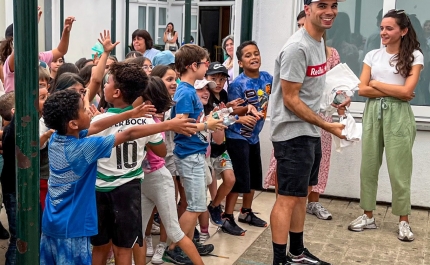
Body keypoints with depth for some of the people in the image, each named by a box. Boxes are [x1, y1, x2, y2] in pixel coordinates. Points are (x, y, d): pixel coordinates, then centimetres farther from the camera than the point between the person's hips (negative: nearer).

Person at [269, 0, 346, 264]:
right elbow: (291, 99, -20)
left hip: (311, 132, 10)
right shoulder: (297, 47, -20)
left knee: (303, 193, 17)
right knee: (288, 198, -4)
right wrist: (327, 125, -17)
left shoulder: (320, 42, 11)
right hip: (293, 134, -10)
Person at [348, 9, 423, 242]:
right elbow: (362, 89, 0)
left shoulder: (414, 56, 0)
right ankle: (368, 216, 17)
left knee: (399, 169, 1)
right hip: (373, 113, 4)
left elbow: (407, 91, -11)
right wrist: (393, 91, -8)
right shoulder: (372, 55, 9)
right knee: (368, 166, 6)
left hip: (398, 115, -3)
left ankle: (403, 221, 13)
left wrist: (376, 83, -3)